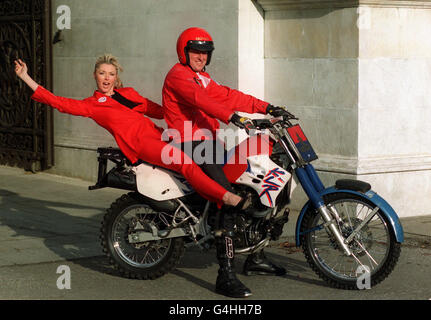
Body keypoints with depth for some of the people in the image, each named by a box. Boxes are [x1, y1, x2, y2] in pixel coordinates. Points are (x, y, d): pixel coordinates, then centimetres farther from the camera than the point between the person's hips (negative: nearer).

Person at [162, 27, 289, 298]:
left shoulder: (203, 78, 24)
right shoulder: (178, 75, -7)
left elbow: (227, 96, 15)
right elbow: (200, 99, -25)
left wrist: (266, 108, 4)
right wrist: (231, 116, -40)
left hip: (210, 143, 10)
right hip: (191, 146, -10)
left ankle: (254, 258, 23)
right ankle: (226, 276, -30)